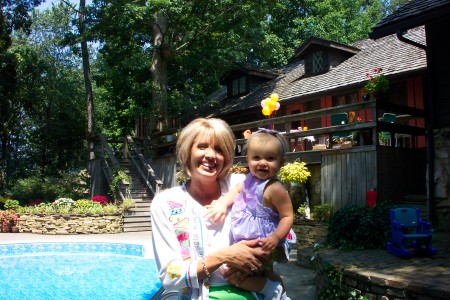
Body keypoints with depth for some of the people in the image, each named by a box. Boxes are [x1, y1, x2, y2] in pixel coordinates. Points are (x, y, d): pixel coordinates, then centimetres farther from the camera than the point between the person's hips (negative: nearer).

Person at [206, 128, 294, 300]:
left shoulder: (274, 189, -25)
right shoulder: (251, 179, -1)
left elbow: (288, 216, -23)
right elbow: (237, 190, 16)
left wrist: (276, 237, -35)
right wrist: (222, 204, 1)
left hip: (262, 244, -9)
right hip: (248, 242, 9)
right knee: (266, 273, 28)